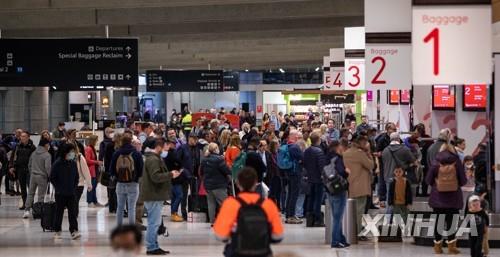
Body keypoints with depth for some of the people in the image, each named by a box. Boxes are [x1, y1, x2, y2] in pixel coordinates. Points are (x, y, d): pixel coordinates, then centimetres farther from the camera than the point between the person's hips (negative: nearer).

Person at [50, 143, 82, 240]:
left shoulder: (73, 163, 5)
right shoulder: (57, 164, -8)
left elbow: (76, 177, 15)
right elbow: (52, 178, -4)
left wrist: (74, 187, 6)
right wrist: (58, 188, -5)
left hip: (72, 193, 3)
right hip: (60, 194, -3)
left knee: (73, 213, -4)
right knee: (59, 213, 6)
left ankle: (74, 231, -7)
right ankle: (57, 232, 15)